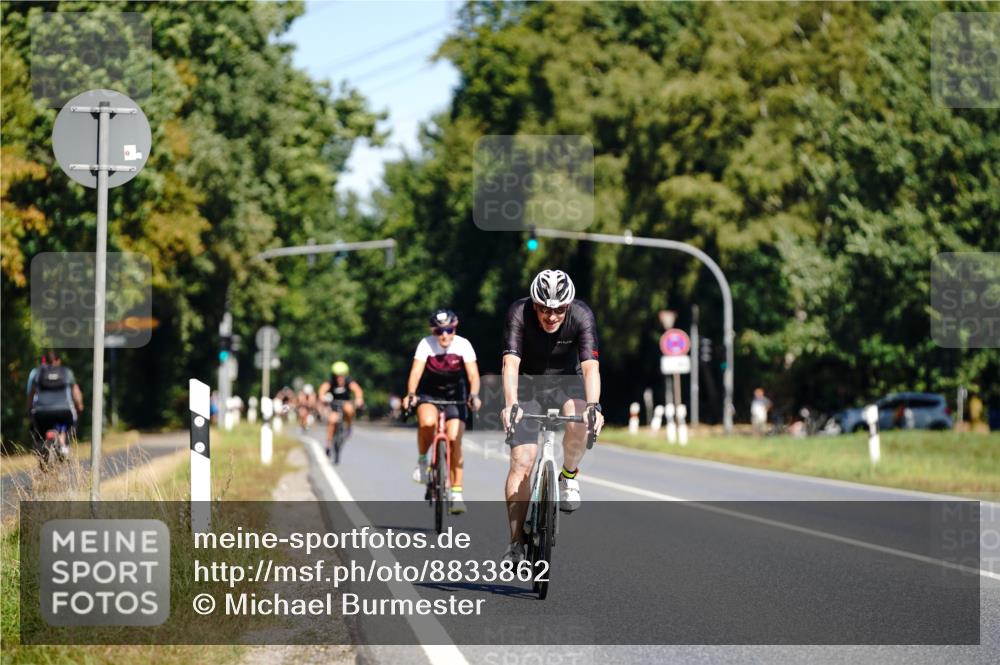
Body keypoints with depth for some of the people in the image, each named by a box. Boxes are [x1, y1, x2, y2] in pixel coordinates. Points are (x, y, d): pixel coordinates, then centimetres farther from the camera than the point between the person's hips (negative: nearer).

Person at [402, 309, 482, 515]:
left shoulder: (463, 345, -17)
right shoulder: (426, 344, -18)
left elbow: (473, 374, -24)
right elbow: (416, 371, -28)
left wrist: (473, 395, -43)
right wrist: (411, 394, -45)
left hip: (455, 397, 1)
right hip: (429, 394, -1)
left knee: (454, 441, -13)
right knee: (427, 422, -33)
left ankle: (456, 493, -7)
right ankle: (422, 460, -5)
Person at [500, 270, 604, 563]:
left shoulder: (582, 316, -24)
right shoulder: (519, 313, -26)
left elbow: (590, 366, -34)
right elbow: (511, 363, -35)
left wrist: (594, 405, -51)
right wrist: (510, 404, -51)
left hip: (567, 383, 0)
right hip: (528, 386, 0)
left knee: (577, 424, -34)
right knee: (521, 460, -15)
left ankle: (569, 476, -4)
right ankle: (516, 543, -9)